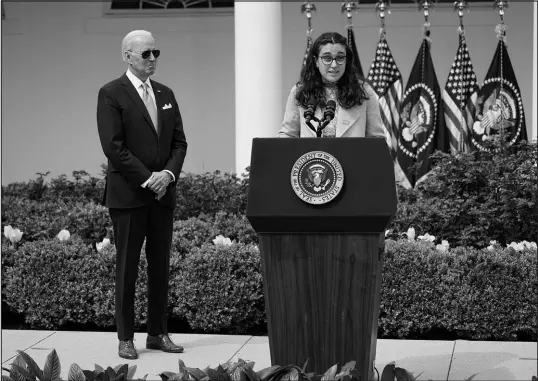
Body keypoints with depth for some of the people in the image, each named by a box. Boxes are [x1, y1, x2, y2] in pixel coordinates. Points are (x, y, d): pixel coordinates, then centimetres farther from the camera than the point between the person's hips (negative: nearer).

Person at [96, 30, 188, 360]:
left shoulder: (166, 94, 14)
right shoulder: (112, 94, -4)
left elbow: (179, 142, 11)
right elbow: (113, 146, -12)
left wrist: (169, 174, -7)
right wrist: (147, 179, -14)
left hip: (163, 194, 5)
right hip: (128, 194, -5)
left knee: (161, 266, 7)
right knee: (128, 267, 0)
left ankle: (158, 333, 14)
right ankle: (126, 338, 6)